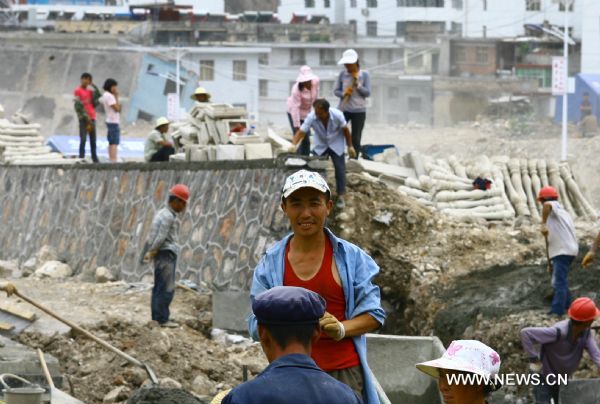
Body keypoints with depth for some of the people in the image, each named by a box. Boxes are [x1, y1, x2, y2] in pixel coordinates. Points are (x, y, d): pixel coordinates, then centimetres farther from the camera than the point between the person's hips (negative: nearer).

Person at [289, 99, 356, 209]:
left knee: (340, 170, -4)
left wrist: (350, 146, -7)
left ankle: (340, 196, 8)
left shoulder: (337, 115, -30)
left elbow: (345, 130, -14)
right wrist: (294, 144, -52)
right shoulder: (311, 117, -31)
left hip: (336, 145, -1)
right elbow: (301, 132, -34)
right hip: (320, 145, 1)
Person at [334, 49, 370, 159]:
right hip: (343, 109, 1)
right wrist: (343, 93, -16)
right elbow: (336, 91, 4)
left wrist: (357, 84, -17)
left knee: (356, 139, 5)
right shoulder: (343, 74, 2)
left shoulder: (364, 75, -2)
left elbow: (367, 93, -5)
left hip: (359, 111, -1)